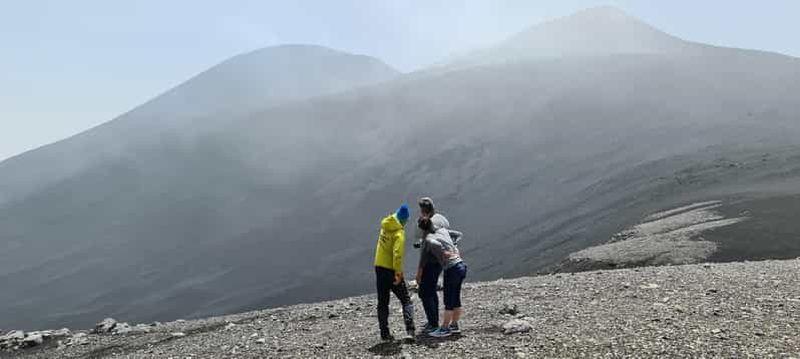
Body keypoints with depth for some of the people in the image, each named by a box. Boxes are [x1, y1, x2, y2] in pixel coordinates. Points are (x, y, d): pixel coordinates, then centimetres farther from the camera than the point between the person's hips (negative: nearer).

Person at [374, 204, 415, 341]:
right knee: (406, 301, 5)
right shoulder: (399, 233, -16)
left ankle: (384, 333, 10)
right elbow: (397, 254, -25)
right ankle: (410, 329, -9)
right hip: (391, 270, -6)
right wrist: (398, 273, -26)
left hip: (379, 267, 6)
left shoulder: (385, 225, 1)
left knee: (382, 303, 11)